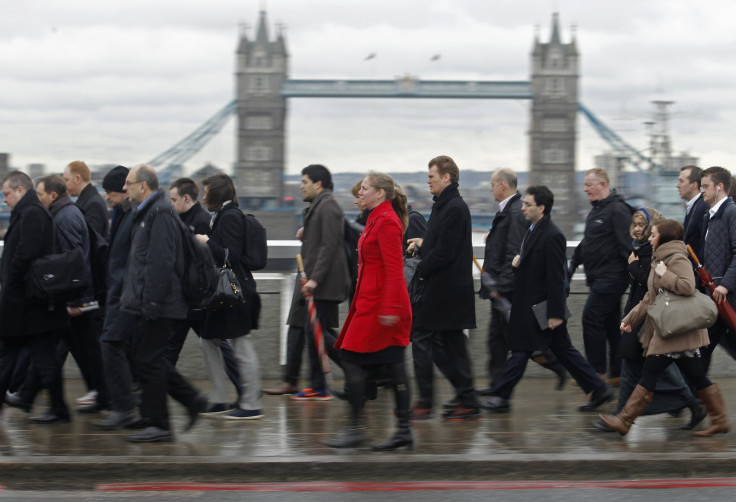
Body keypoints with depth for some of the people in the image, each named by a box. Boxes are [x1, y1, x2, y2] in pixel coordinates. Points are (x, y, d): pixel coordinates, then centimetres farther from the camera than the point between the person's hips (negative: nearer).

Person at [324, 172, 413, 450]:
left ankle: (356, 429, -1)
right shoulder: (377, 219, 16)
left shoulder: (386, 222, -14)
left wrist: (389, 307, -23)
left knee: (352, 359, -5)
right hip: (372, 301, 10)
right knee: (394, 365, 8)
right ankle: (404, 430, 10)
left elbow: (394, 270, -20)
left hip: (377, 305, -10)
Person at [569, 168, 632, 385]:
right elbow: (587, 244, 26)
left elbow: (627, 245, -20)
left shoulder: (618, 210, -14)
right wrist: (573, 265, 21)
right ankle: (618, 374, 16)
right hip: (599, 278, 10)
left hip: (611, 277, -10)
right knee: (611, 323, 11)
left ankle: (596, 371, -5)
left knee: (592, 318, -11)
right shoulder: (596, 210, 18)